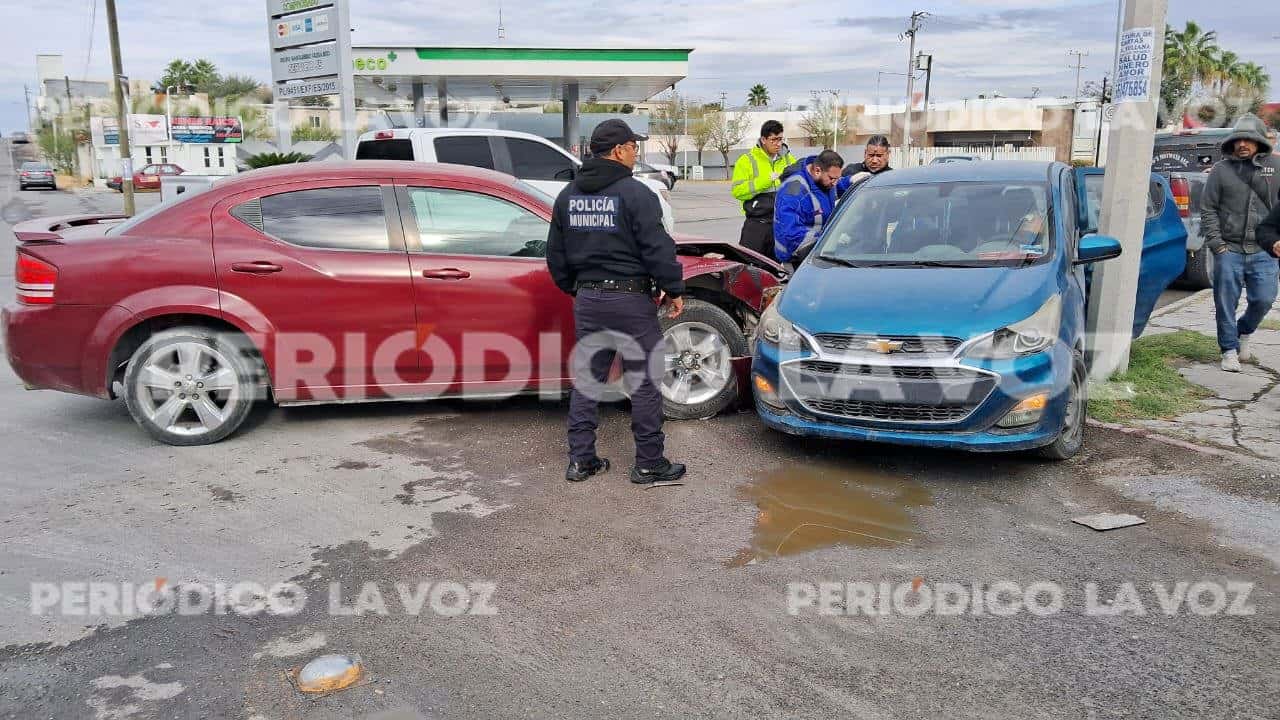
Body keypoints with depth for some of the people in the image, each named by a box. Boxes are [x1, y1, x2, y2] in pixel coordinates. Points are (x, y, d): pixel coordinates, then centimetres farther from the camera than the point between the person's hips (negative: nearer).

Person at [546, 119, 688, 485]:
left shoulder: (568, 195, 10)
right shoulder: (635, 193, -11)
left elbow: (556, 253, 16)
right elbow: (657, 248, -14)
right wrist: (673, 290, -3)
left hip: (587, 299, 7)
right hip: (630, 298, -6)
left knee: (586, 378, 13)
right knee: (644, 381, 3)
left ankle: (580, 459, 17)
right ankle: (649, 463, 10)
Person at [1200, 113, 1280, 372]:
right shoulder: (1221, 170, 2)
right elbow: (1208, 208, 4)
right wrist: (1215, 241, -4)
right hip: (1229, 249, -1)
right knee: (1226, 302, 1)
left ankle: (1243, 332, 30)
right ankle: (1229, 350, 14)